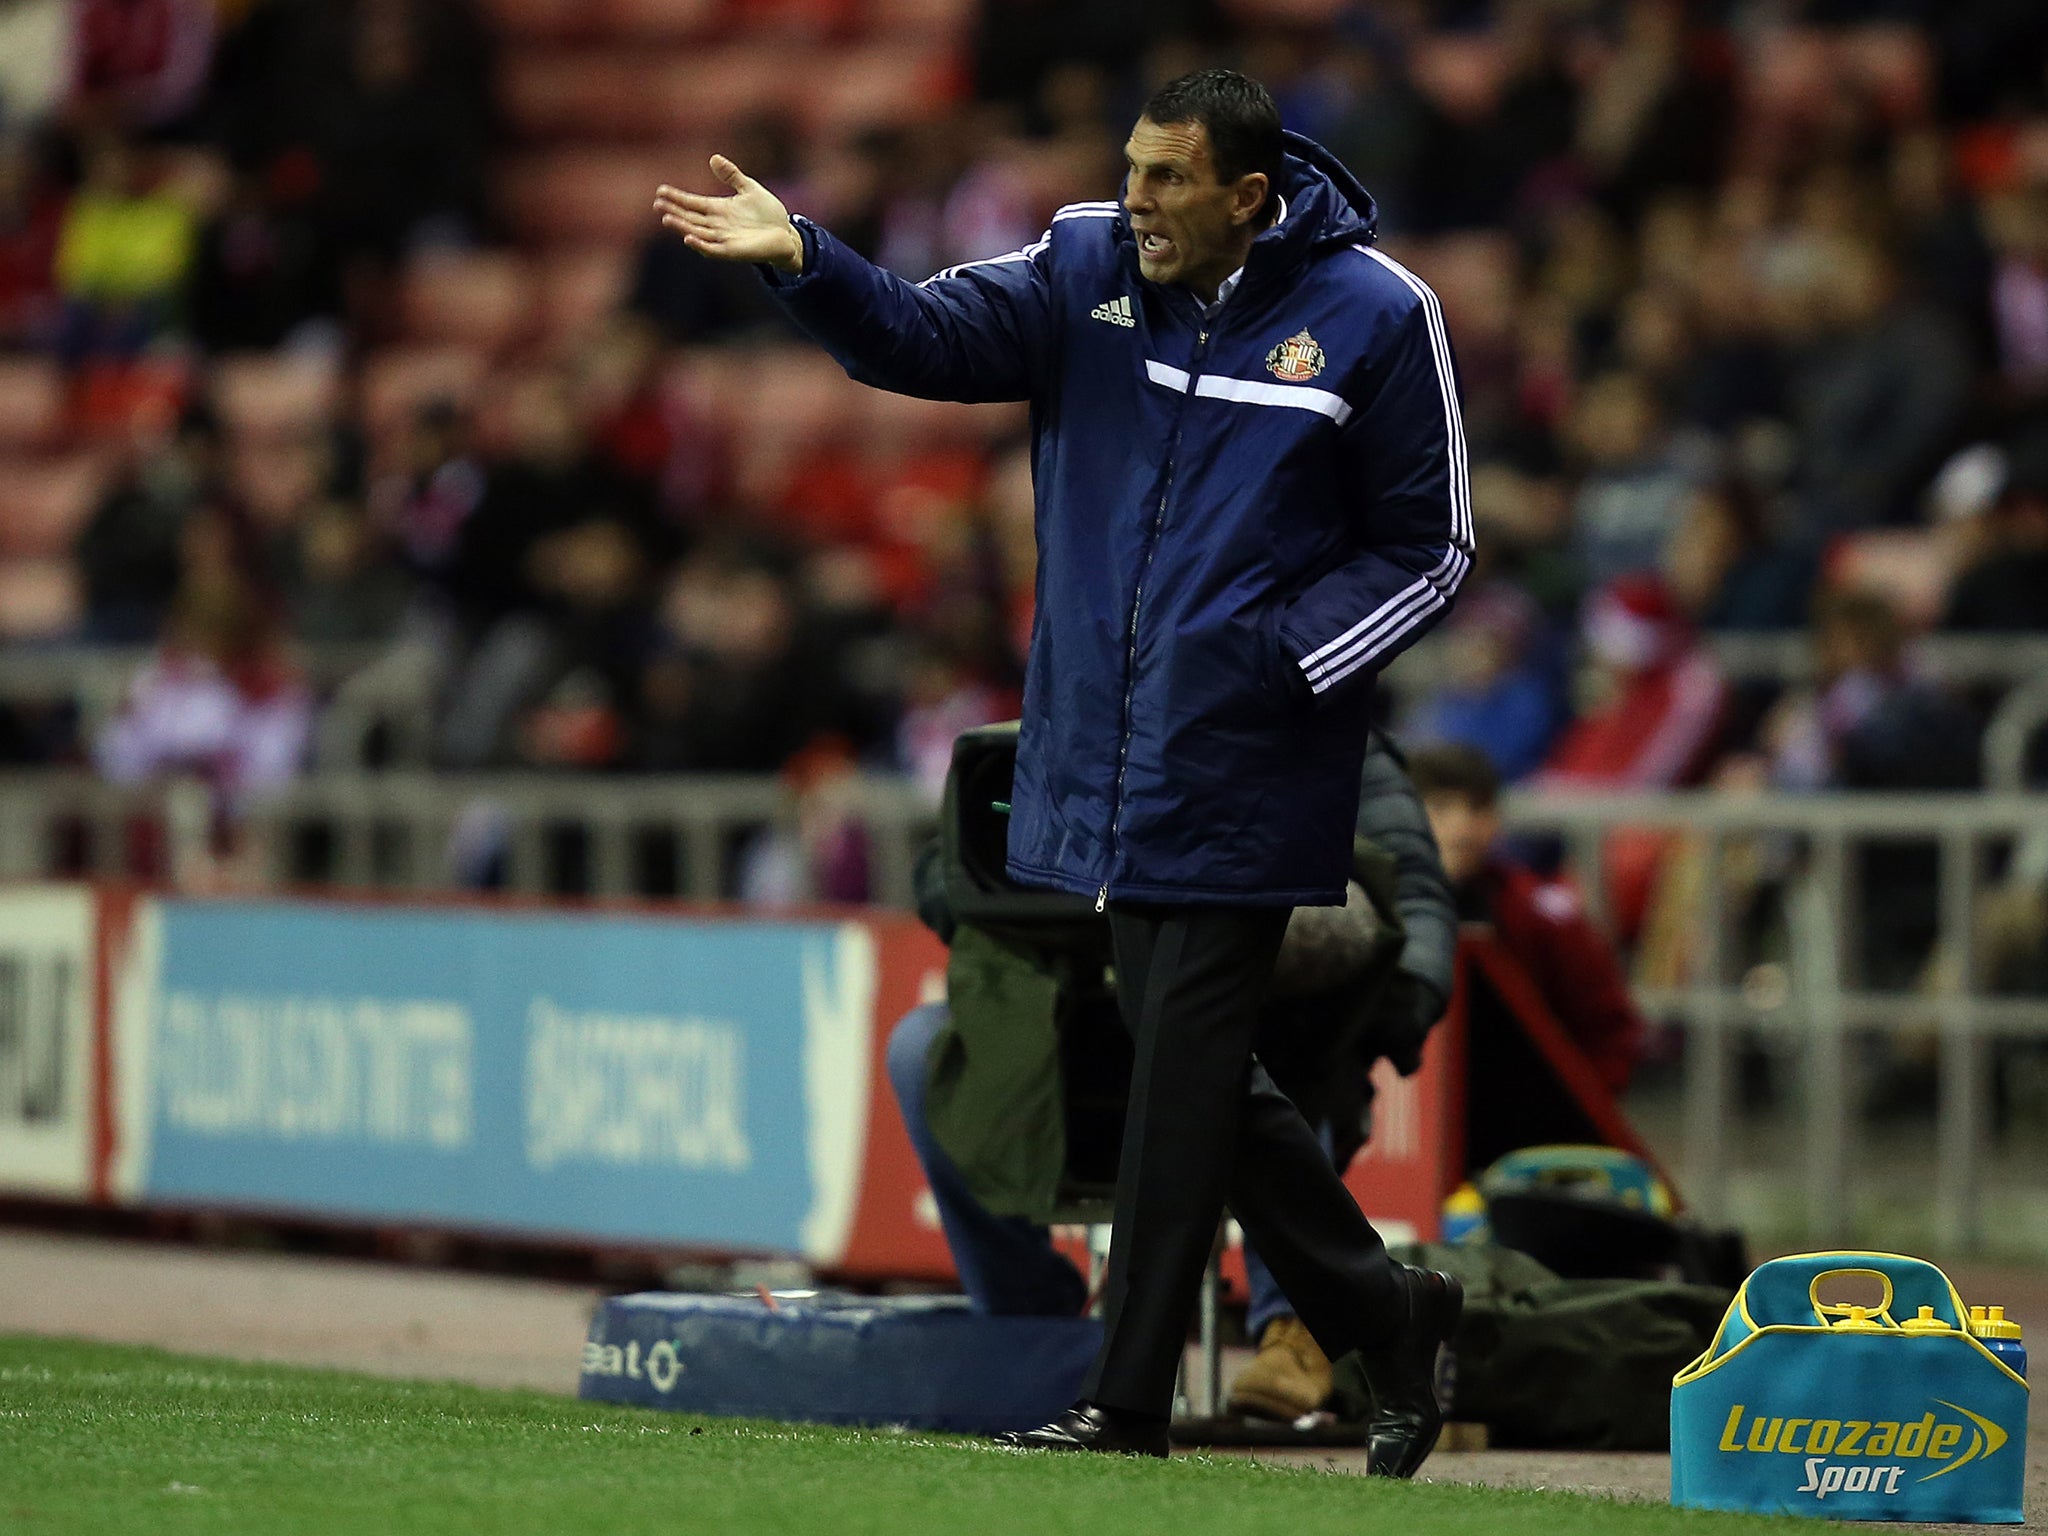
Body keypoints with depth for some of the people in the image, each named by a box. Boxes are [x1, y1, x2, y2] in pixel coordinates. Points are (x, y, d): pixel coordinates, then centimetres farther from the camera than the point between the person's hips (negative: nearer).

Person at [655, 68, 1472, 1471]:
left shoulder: (1372, 316, -6)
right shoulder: (1088, 270, 5)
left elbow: (1428, 547, -2)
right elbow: (931, 338, -8)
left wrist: (1281, 657, -14)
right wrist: (802, 259, -25)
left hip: (1238, 777, -5)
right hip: (1108, 762, 5)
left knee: (1183, 1070, -4)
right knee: (1191, 1072, 11)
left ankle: (1131, 1400, 3)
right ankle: (1386, 1316, 25)